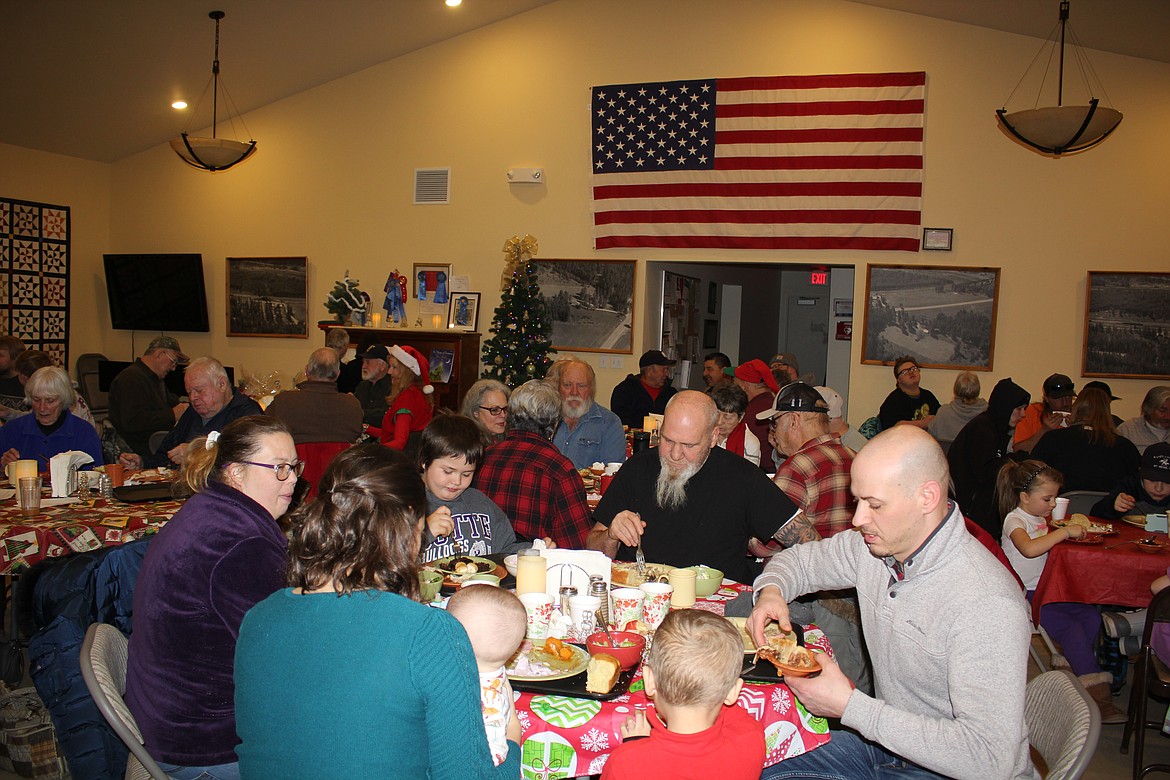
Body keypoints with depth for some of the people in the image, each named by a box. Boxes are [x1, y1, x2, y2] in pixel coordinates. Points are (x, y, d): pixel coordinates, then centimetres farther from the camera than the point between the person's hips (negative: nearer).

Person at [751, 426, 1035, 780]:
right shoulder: (875, 544, -6)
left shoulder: (987, 603, -29)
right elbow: (800, 559, 13)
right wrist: (771, 591, -12)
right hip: (885, 742, 7)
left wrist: (850, 707, -29)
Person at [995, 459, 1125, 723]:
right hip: (1026, 595, -9)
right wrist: (1064, 532, -29)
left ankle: (1077, 669, -1)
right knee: (1070, 626, -21)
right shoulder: (1014, 520, -15)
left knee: (1091, 616, -11)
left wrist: (1071, 527, 11)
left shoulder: (1039, 517, 14)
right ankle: (1096, 692, -16)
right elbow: (1029, 548, -35)